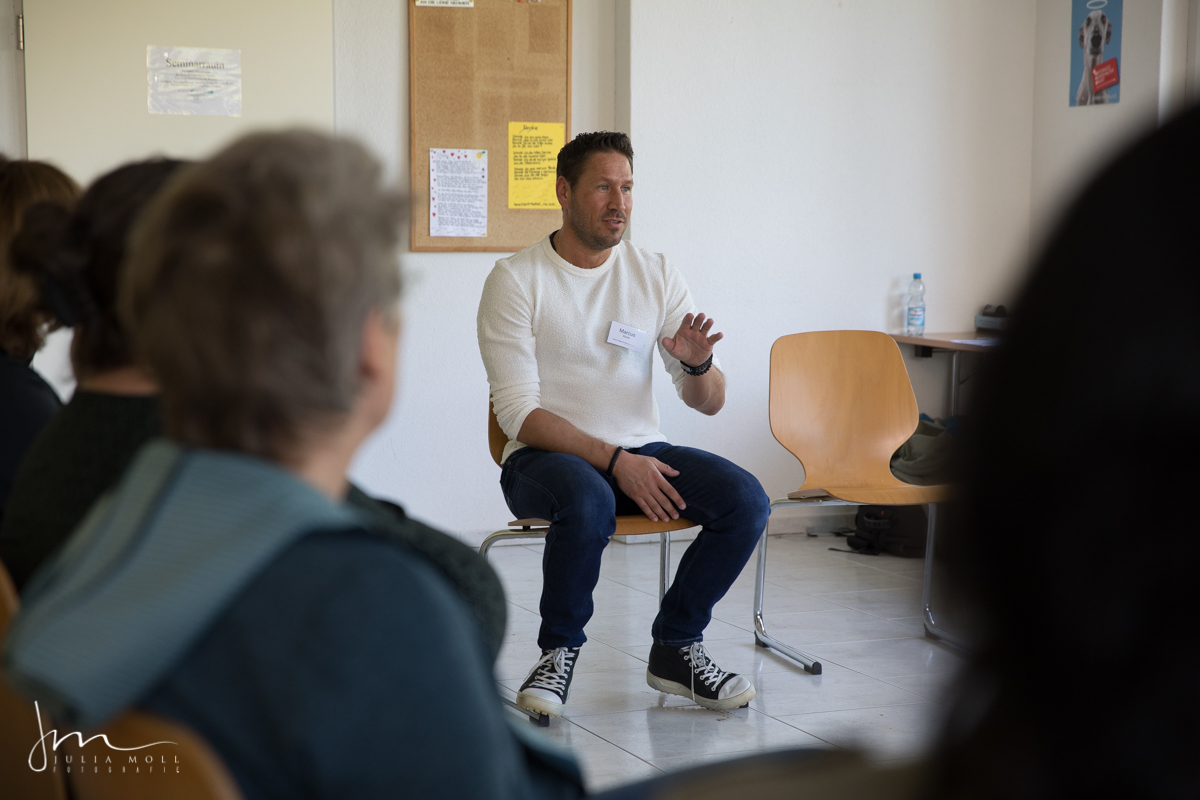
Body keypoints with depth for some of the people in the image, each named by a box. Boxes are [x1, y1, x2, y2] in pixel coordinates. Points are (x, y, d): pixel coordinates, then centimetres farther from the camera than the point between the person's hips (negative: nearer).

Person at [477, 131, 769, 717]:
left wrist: (697, 364, -18)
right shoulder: (516, 279, -6)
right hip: (546, 456, -4)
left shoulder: (656, 275, 6)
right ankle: (559, 651, -12)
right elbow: (519, 415, -14)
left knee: (745, 499, -21)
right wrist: (615, 461, -24)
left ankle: (676, 647, -1)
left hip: (640, 451, 4)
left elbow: (709, 403, 6)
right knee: (588, 502, -38)